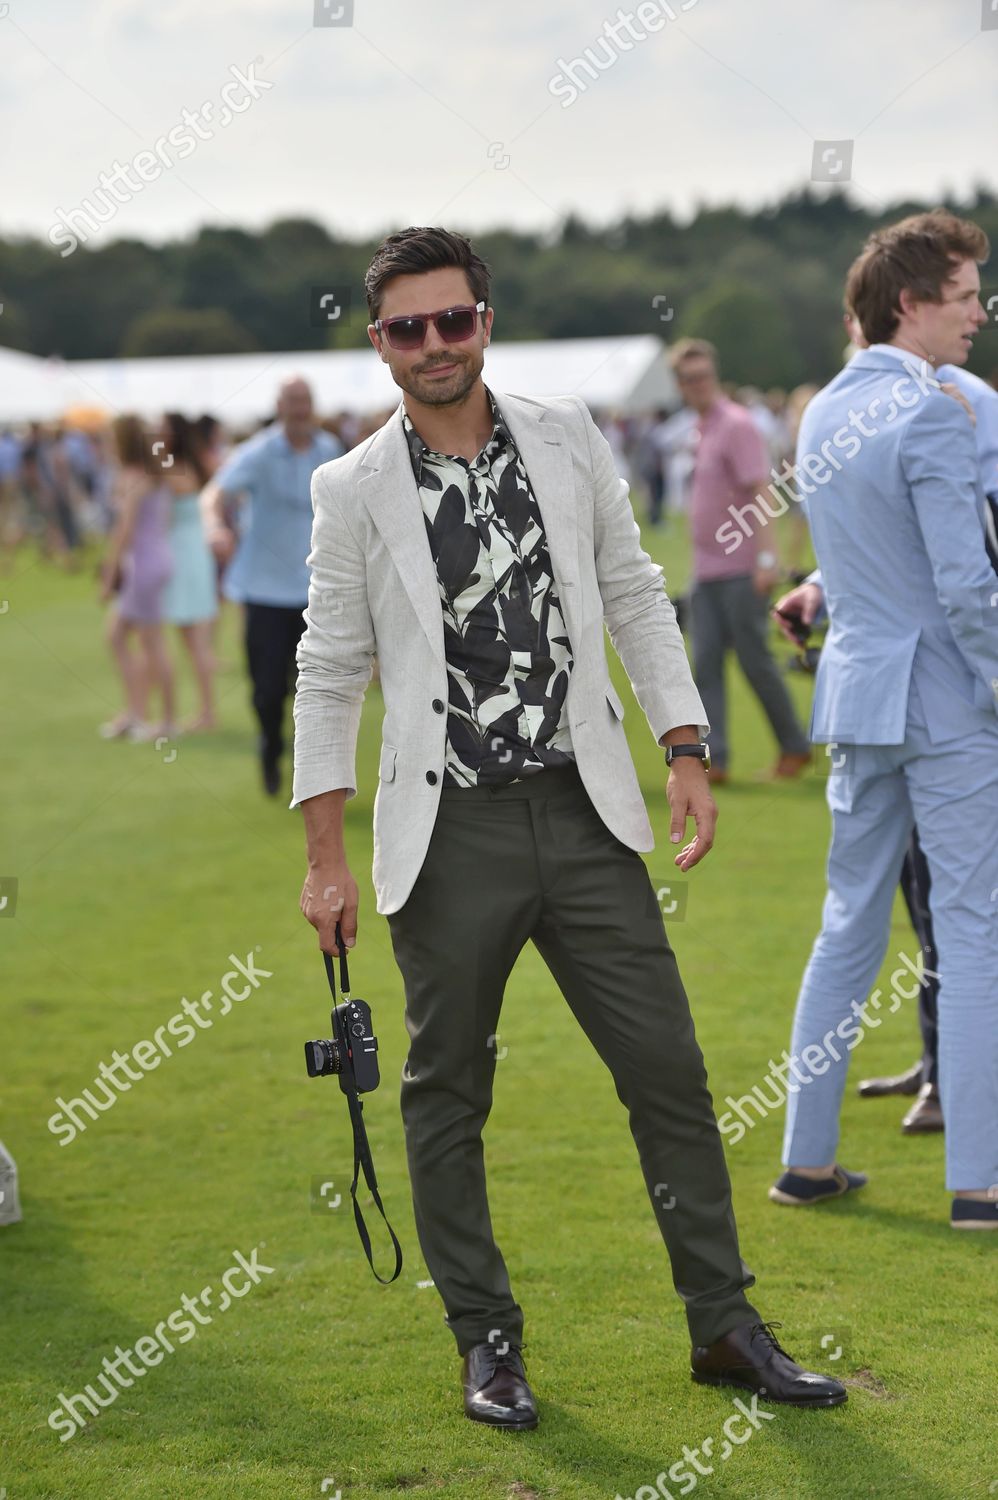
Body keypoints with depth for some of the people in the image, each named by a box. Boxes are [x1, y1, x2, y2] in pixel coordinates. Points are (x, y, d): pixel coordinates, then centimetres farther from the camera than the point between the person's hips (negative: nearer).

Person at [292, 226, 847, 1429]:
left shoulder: (568, 440, 5)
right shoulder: (355, 491, -2)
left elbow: (634, 599, 11)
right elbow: (328, 675, 1)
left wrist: (685, 753, 3)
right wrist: (325, 859, -3)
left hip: (585, 819, 2)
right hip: (450, 836, -2)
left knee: (668, 1071, 2)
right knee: (447, 1101, 6)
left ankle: (724, 1326, 14)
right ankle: (486, 1342, 20)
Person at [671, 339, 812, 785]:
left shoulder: (735, 425, -10)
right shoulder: (700, 429, 14)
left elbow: (760, 492, -17)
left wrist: (765, 557, -24)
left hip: (741, 569, -8)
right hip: (705, 571, 8)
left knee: (755, 660, -2)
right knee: (705, 664, 0)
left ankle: (794, 747, 12)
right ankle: (713, 759, -1)